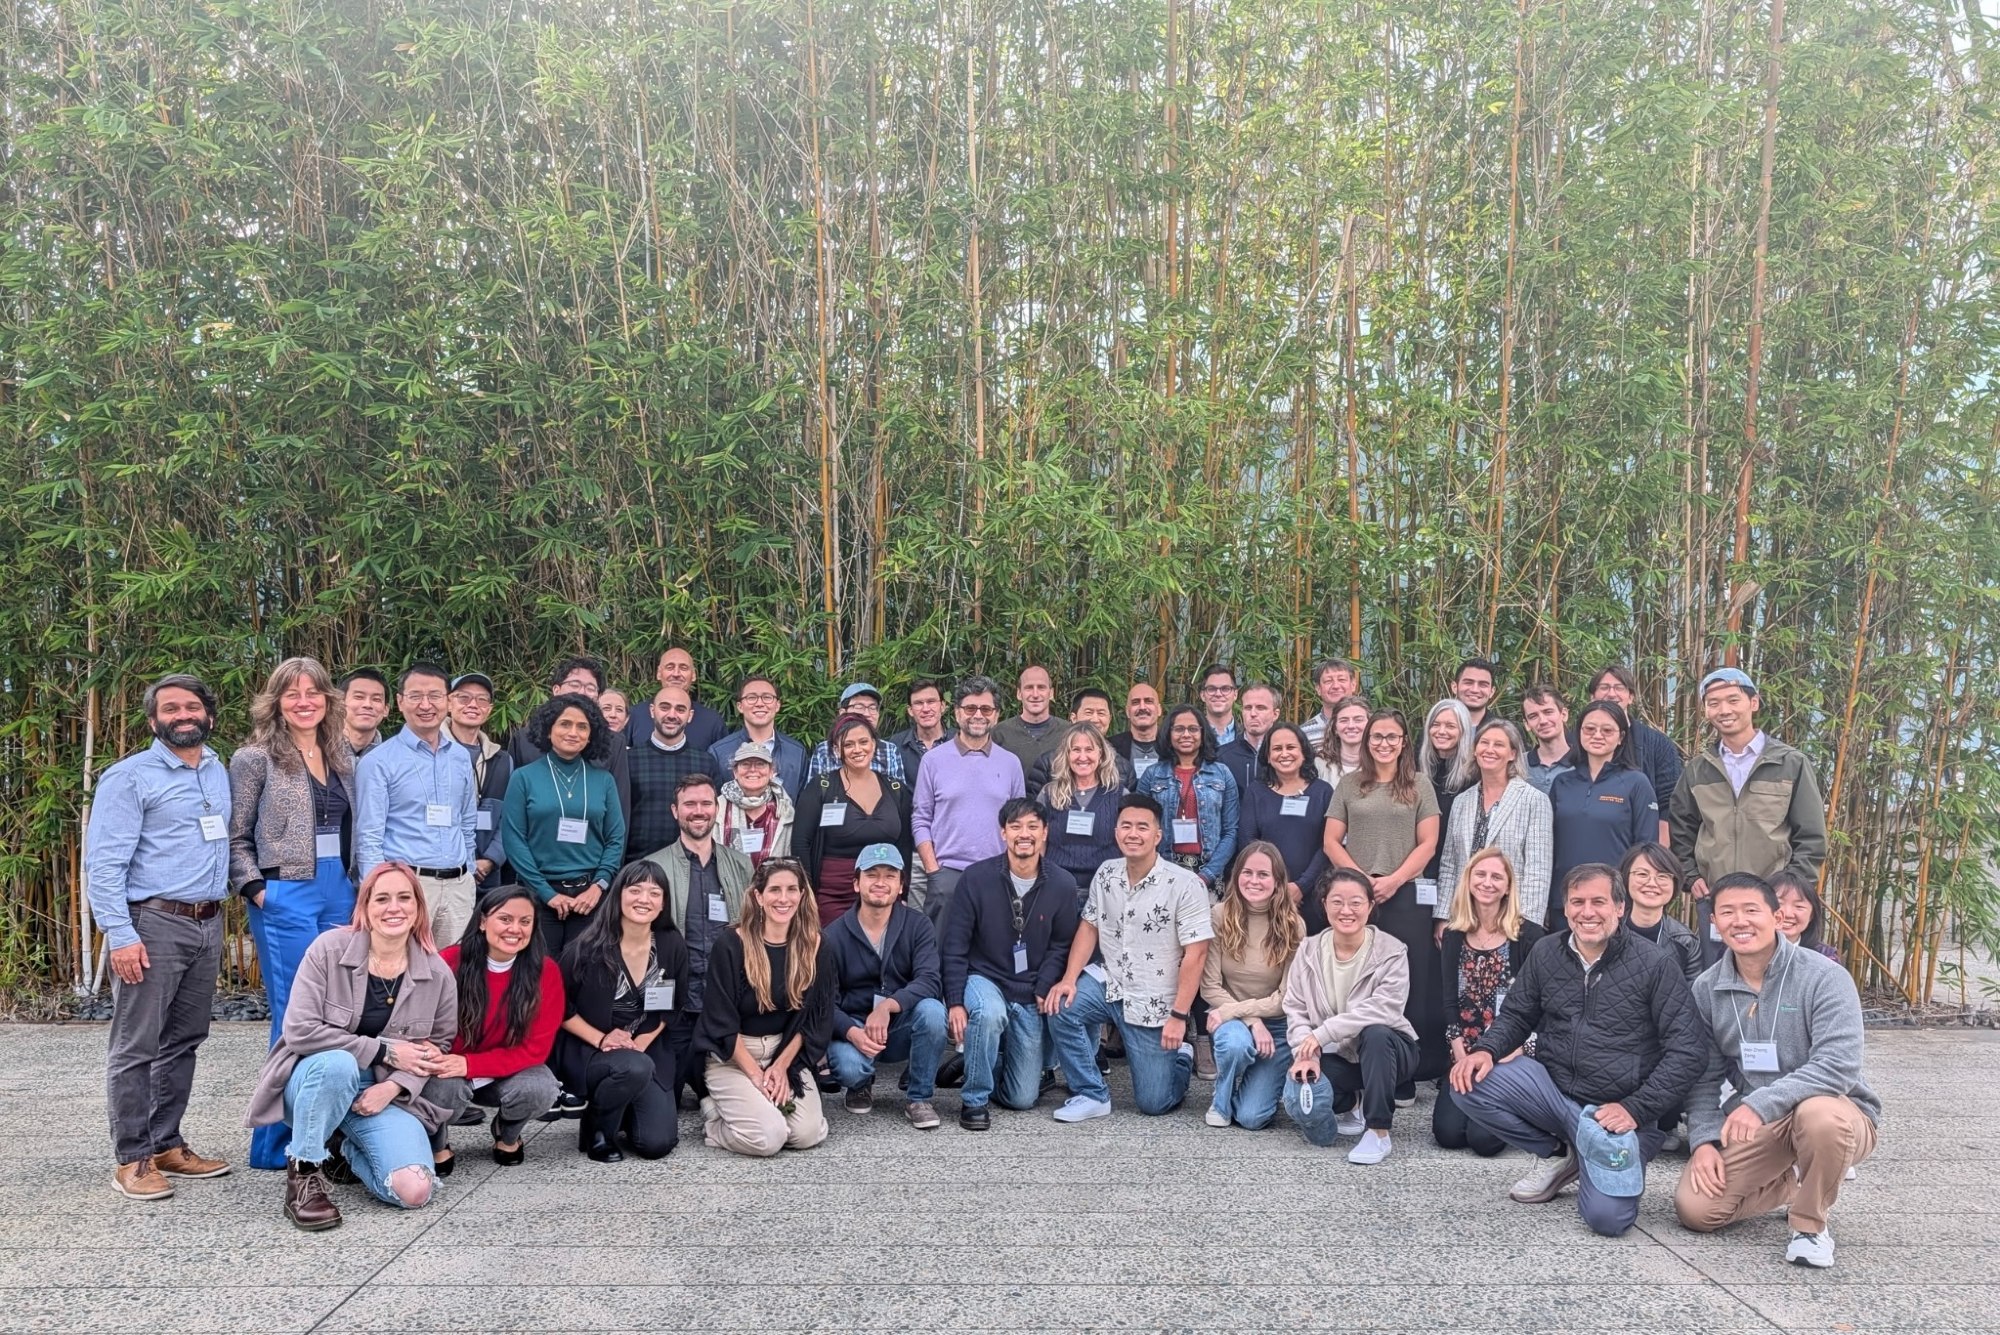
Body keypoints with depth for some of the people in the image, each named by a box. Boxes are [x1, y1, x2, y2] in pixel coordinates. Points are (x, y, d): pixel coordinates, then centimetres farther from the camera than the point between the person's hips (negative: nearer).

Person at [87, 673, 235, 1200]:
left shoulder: (219, 773, 14)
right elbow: (103, 863, -11)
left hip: (207, 924, 7)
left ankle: (166, 1145, 22)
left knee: (184, 1041, 12)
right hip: (153, 923, -6)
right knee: (137, 1046, -2)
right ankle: (132, 1160, 6)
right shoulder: (130, 777, -6)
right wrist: (121, 935, -18)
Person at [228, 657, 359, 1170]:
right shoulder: (255, 758, -3)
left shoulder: (342, 757, 13)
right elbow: (235, 838, -3)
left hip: (340, 894, 6)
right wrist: (256, 891, -12)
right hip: (285, 897, -6)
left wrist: (359, 886, 8)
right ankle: (279, 1142, 9)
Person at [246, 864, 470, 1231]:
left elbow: (438, 1046, 3)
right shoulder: (328, 949, -14)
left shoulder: (437, 973, -6)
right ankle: (304, 1173, -16)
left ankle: (346, 1146, 14)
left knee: (415, 1191, -19)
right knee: (337, 1063, -40)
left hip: (385, 1093, 3)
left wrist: (393, 1087, -16)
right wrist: (385, 1051, -20)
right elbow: (299, 1031, -19)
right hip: (316, 1078, -3)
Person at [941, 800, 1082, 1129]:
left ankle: (994, 1063, 37)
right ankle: (974, 1100, -17)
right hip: (984, 980, -2)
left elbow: (1061, 945, 2)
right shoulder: (976, 877, -10)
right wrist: (954, 1002, -15)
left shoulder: (1062, 885, -5)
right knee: (989, 1013, -39)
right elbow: (954, 946, -7)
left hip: (1031, 994, 2)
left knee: (1023, 1099, 2)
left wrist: (1044, 987, -14)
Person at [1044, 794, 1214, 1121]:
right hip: (1108, 983, 4)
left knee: (1153, 1103, 2)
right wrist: (1069, 979, -9)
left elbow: (1196, 953, -16)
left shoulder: (1185, 885, -16)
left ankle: (1181, 1057, 36)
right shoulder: (1106, 875, 0)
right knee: (1061, 1008, -24)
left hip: (1155, 1006, -4)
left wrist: (1179, 1016, -18)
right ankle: (1091, 1095, -5)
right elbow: (1088, 927, 6)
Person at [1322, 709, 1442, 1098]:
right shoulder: (1348, 786, 12)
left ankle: (1403, 1078, 4)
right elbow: (1331, 841, 7)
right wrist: (1361, 878, -6)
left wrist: (1394, 880, -9)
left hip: (1406, 895, -1)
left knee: (1406, 985, -3)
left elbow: (1427, 844, 2)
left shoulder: (1420, 785, 8)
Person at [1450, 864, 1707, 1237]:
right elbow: (1516, 1015, 14)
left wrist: (1636, 1109, -17)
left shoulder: (1655, 964, -9)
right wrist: (1485, 1050, -8)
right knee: (1468, 1084, -20)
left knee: (1606, 1217, -24)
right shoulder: (1546, 953, 3)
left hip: (1618, 1110, -4)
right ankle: (1557, 1154, 6)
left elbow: (1688, 1050, -10)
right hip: (1552, 1086, 4)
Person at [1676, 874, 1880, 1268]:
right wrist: (1705, 1140, -10)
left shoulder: (1824, 977, -15)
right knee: (1694, 1207, -13)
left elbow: (1838, 1065, -26)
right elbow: (1704, 1077, 4)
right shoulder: (1706, 989, 0)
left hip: (1835, 1112, -4)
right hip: (1750, 1123, 4)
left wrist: (1762, 1103, -35)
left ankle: (1810, 1225, -12)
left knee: (1819, 1114, -40)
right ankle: (1802, 1182, 15)